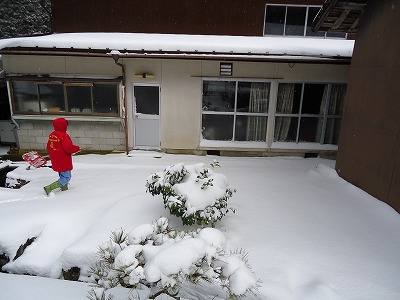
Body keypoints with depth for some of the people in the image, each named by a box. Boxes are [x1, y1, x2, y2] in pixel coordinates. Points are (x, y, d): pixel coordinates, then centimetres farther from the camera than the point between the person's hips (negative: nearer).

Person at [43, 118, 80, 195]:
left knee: (62, 176, 23)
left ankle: (64, 189, 34)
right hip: (64, 162, -9)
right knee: (66, 178, 0)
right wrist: (77, 148, -9)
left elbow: (48, 148, 13)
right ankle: (49, 188, -7)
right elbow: (69, 148, -27)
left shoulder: (51, 135, 5)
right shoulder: (64, 135, -21)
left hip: (55, 162, 9)